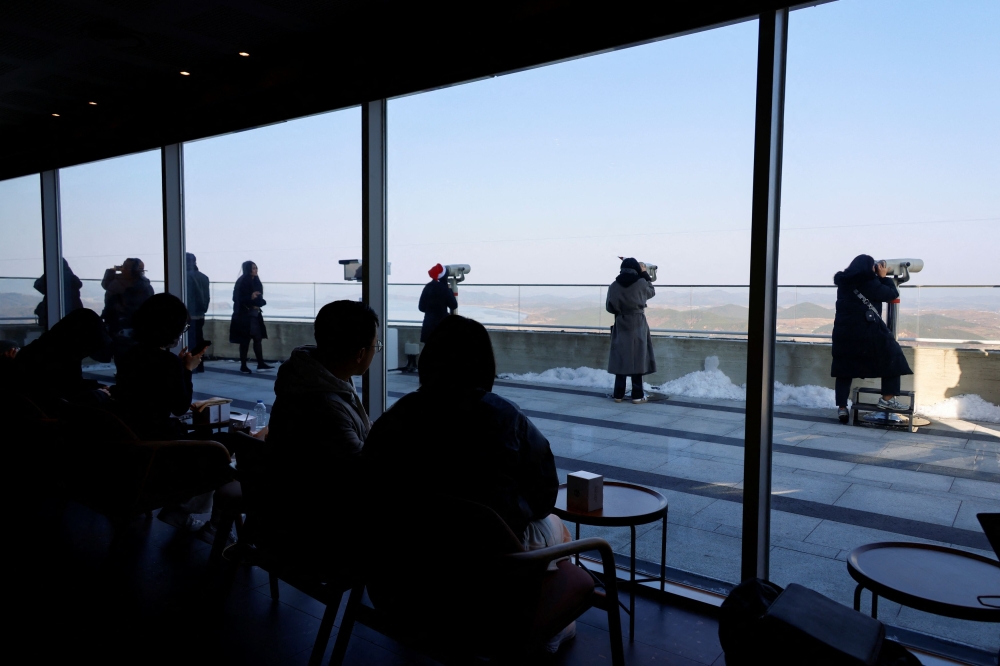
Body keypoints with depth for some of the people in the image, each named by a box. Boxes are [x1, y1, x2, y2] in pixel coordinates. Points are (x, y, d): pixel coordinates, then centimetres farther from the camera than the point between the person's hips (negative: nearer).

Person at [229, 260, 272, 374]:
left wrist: (258, 303, -3)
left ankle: (261, 364, 8)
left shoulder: (256, 281, 10)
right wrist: (251, 297, -25)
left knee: (258, 338, 5)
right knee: (245, 340, -1)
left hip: (255, 314, 7)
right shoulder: (242, 282, -11)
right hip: (244, 315, -7)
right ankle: (243, 366, 8)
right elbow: (238, 298, -15)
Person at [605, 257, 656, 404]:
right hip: (637, 325, -2)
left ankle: (618, 395, 9)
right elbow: (652, 292, 14)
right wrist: (645, 274, 19)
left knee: (621, 359, 7)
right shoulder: (641, 283, -7)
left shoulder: (614, 285, -3)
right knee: (637, 359, 2)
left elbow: (609, 307, 1)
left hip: (621, 326, 2)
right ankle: (637, 396, 3)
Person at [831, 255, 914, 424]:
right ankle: (887, 398, 10)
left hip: (843, 331, 6)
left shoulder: (844, 282, 11)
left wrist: (878, 278, 20)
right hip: (867, 331, -5)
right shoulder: (868, 282, -8)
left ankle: (842, 408, 2)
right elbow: (893, 294, 1)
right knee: (892, 357, 13)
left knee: (844, 369, 8)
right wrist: (883, 277, 11)